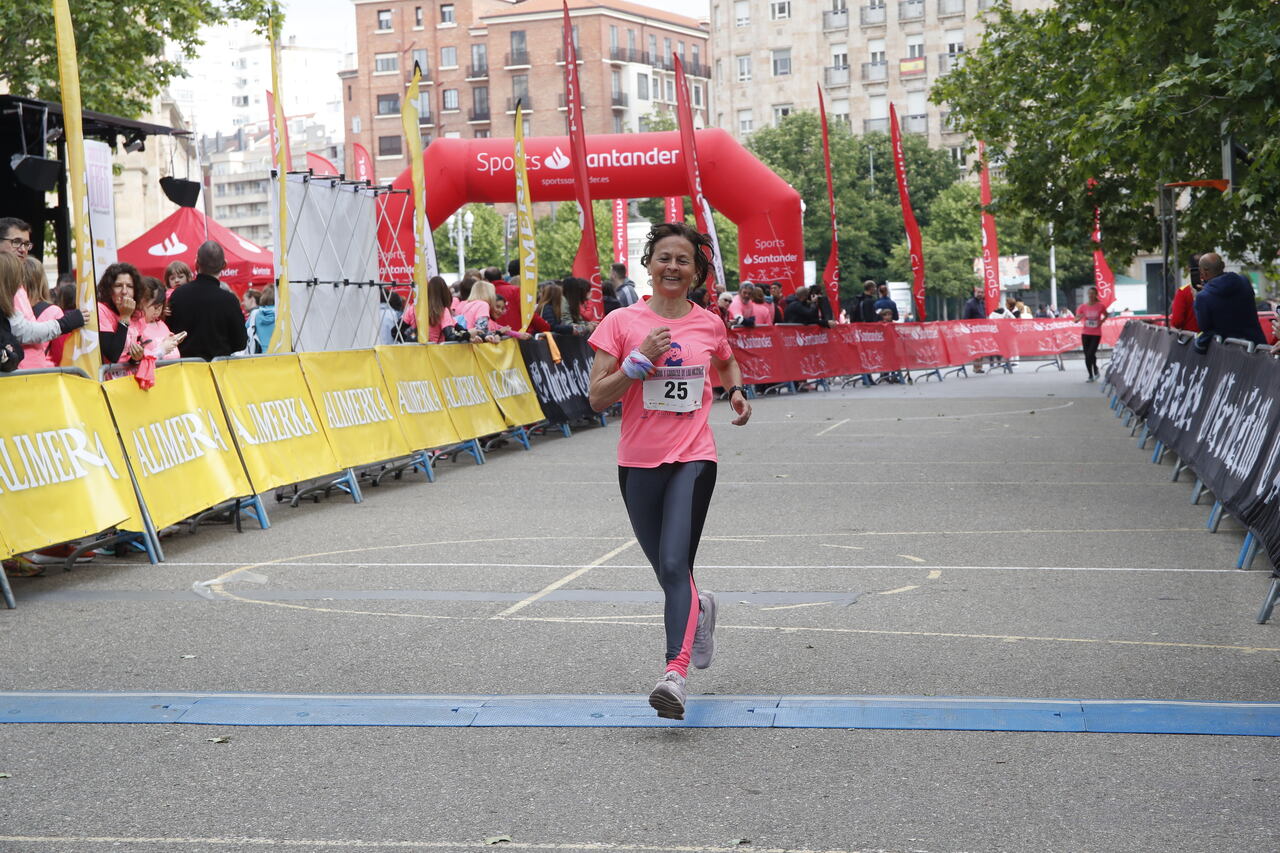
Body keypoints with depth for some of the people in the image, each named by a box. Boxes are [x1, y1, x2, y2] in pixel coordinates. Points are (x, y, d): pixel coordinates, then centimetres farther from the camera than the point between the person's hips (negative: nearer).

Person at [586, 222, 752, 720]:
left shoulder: (709, 325, 6)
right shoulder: (622, 323, -1)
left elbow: (727, 363, 29)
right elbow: (597, 398, -5)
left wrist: (737, 392, 9)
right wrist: (641, 359, -16)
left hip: (693, 459, -1)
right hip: (638, 463, 1)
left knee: (675, 566, -17)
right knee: (667, 572, 12)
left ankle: (675, 673, -24)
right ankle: (700, 610, 45)